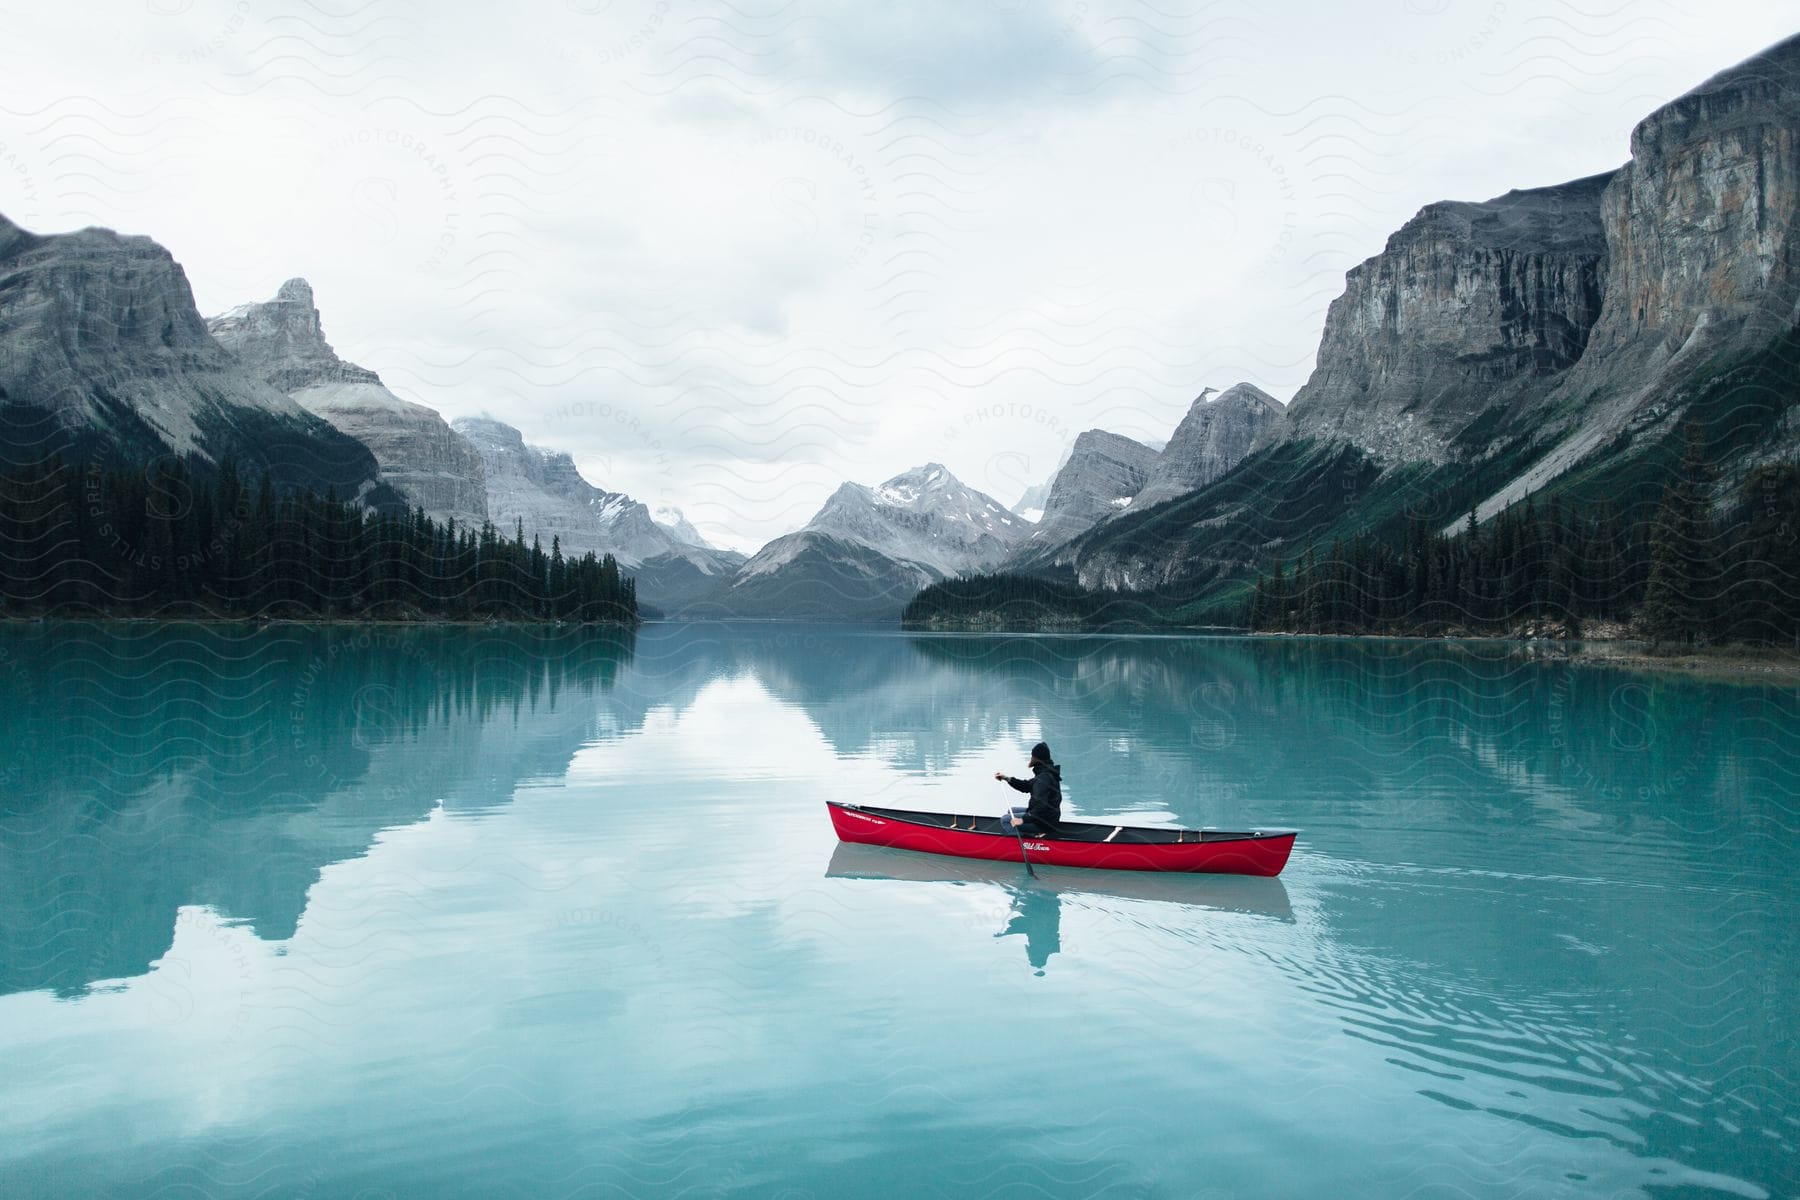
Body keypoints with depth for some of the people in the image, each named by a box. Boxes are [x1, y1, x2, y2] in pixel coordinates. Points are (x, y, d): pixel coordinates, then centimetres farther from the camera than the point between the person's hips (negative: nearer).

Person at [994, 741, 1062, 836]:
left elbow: (1042, 805, -30)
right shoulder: (1045, 772, 9)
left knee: (1005, 820, -7)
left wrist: (1023, 819, -30)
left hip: (1045, 822, -10)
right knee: (1011, 811, 23)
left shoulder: (1043, 777, -23)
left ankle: (1035, 835, -11)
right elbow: (1026, 786, 19)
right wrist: (1007, 778, 12)